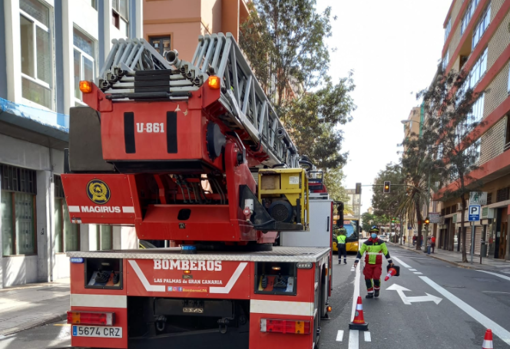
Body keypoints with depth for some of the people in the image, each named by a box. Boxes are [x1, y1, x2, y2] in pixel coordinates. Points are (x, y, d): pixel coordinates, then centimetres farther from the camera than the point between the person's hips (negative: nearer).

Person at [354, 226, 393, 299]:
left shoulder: (381, 242, 0)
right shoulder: (366, 243, 3)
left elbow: (386, 252, 4)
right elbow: (360, 252, 2)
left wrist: (390, 262, 5)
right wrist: (356, 261, -5)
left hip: (377, 264, -2)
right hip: (368, 264, 2)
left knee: (376, 278, -13)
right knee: (367, 278, 0)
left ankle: (377, 290, 16)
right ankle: (370, 293, 15)